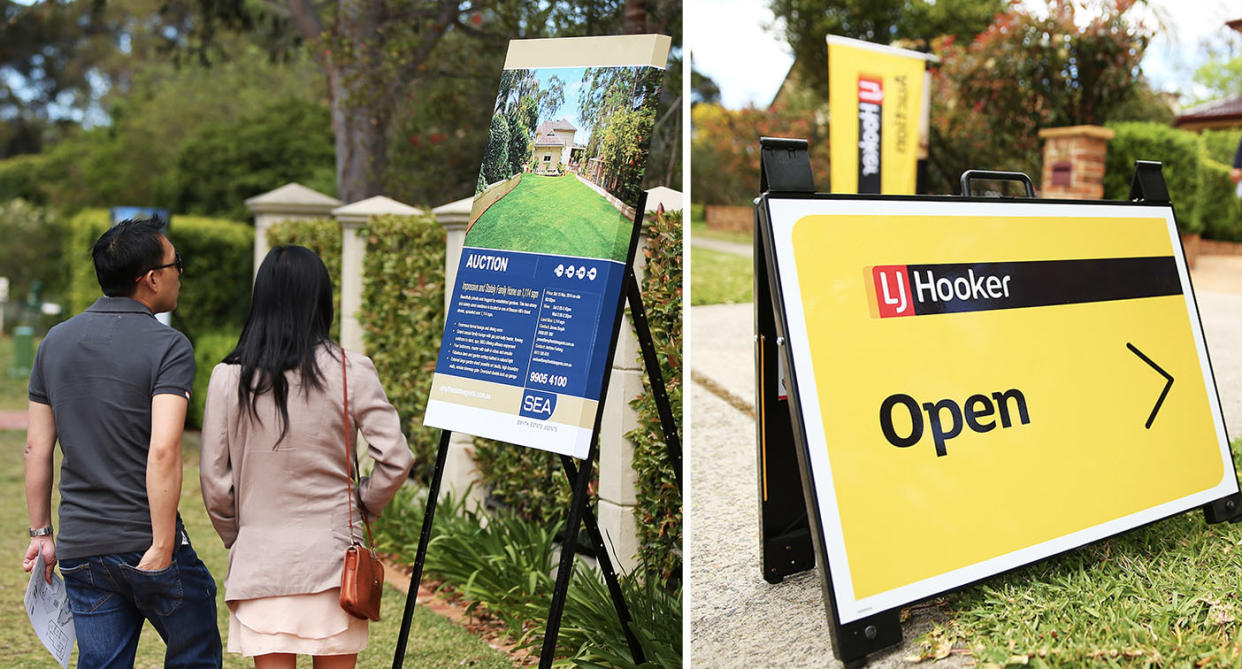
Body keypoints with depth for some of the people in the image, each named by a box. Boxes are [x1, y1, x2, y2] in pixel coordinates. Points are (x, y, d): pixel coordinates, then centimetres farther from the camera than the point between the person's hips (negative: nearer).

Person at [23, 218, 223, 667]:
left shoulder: (55, 342, 8)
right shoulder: (168, 347, -11)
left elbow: (37, 447, 10)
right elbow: (163, 451, -22)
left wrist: (41, 532, 17)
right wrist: (162, 548, -19)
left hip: (79, 548, 6)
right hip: (145, 542, -5)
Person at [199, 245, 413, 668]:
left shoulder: (228, 378, -3)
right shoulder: (349, 372, -6)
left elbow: (214, 478, 0)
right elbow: (395, 459, -9)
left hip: (259, 559, 1)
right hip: (332, 555, 0)